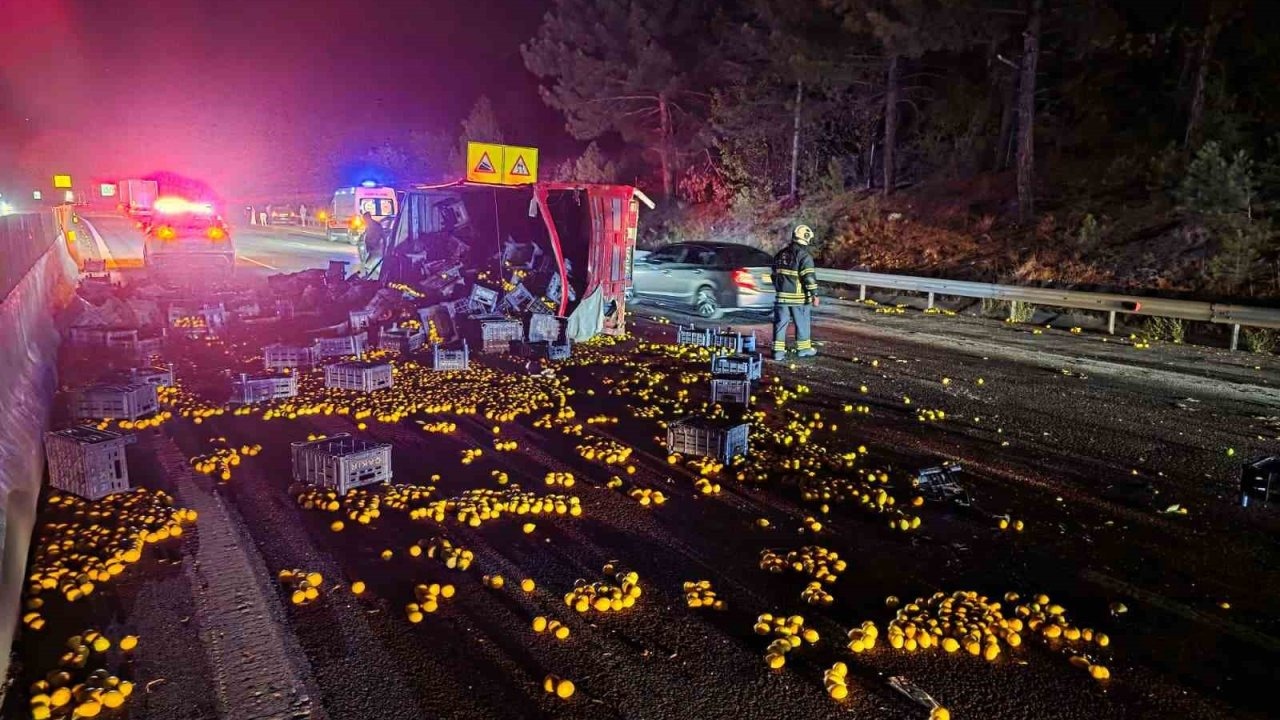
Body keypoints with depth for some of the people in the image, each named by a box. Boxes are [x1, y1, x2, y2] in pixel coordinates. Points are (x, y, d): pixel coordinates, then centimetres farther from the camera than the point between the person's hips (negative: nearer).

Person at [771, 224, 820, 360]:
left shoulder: (780, 254, 10)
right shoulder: (804, 256, -13)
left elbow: (775, 275, 18)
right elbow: (809, 277, -17)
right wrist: (814, 294, -12)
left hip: (782, 296, 5)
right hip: (799, 297, -5)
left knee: (780, 323, 6)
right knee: (802, 323, 9)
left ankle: (778, 350, 4)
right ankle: (803, 349, 20)